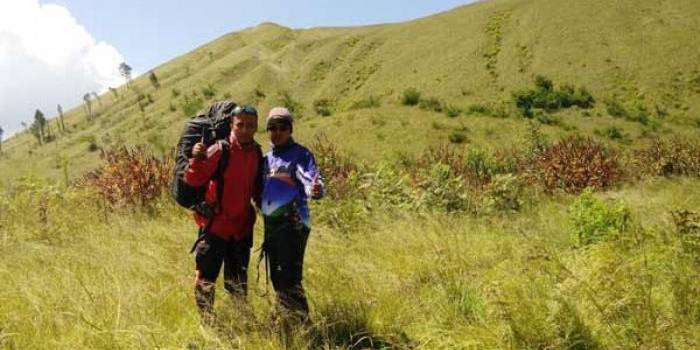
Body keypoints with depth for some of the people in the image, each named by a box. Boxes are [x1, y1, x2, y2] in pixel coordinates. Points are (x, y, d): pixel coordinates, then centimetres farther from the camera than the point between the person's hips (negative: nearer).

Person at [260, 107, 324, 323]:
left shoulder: (300, 154, -5)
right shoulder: (267, 158, 17)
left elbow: (311, 180, -22)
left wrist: (316, 189, -42)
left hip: (292, 224, -8)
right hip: (270, 224, 8)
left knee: (289, 279, -14)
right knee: (277, 279, 12)